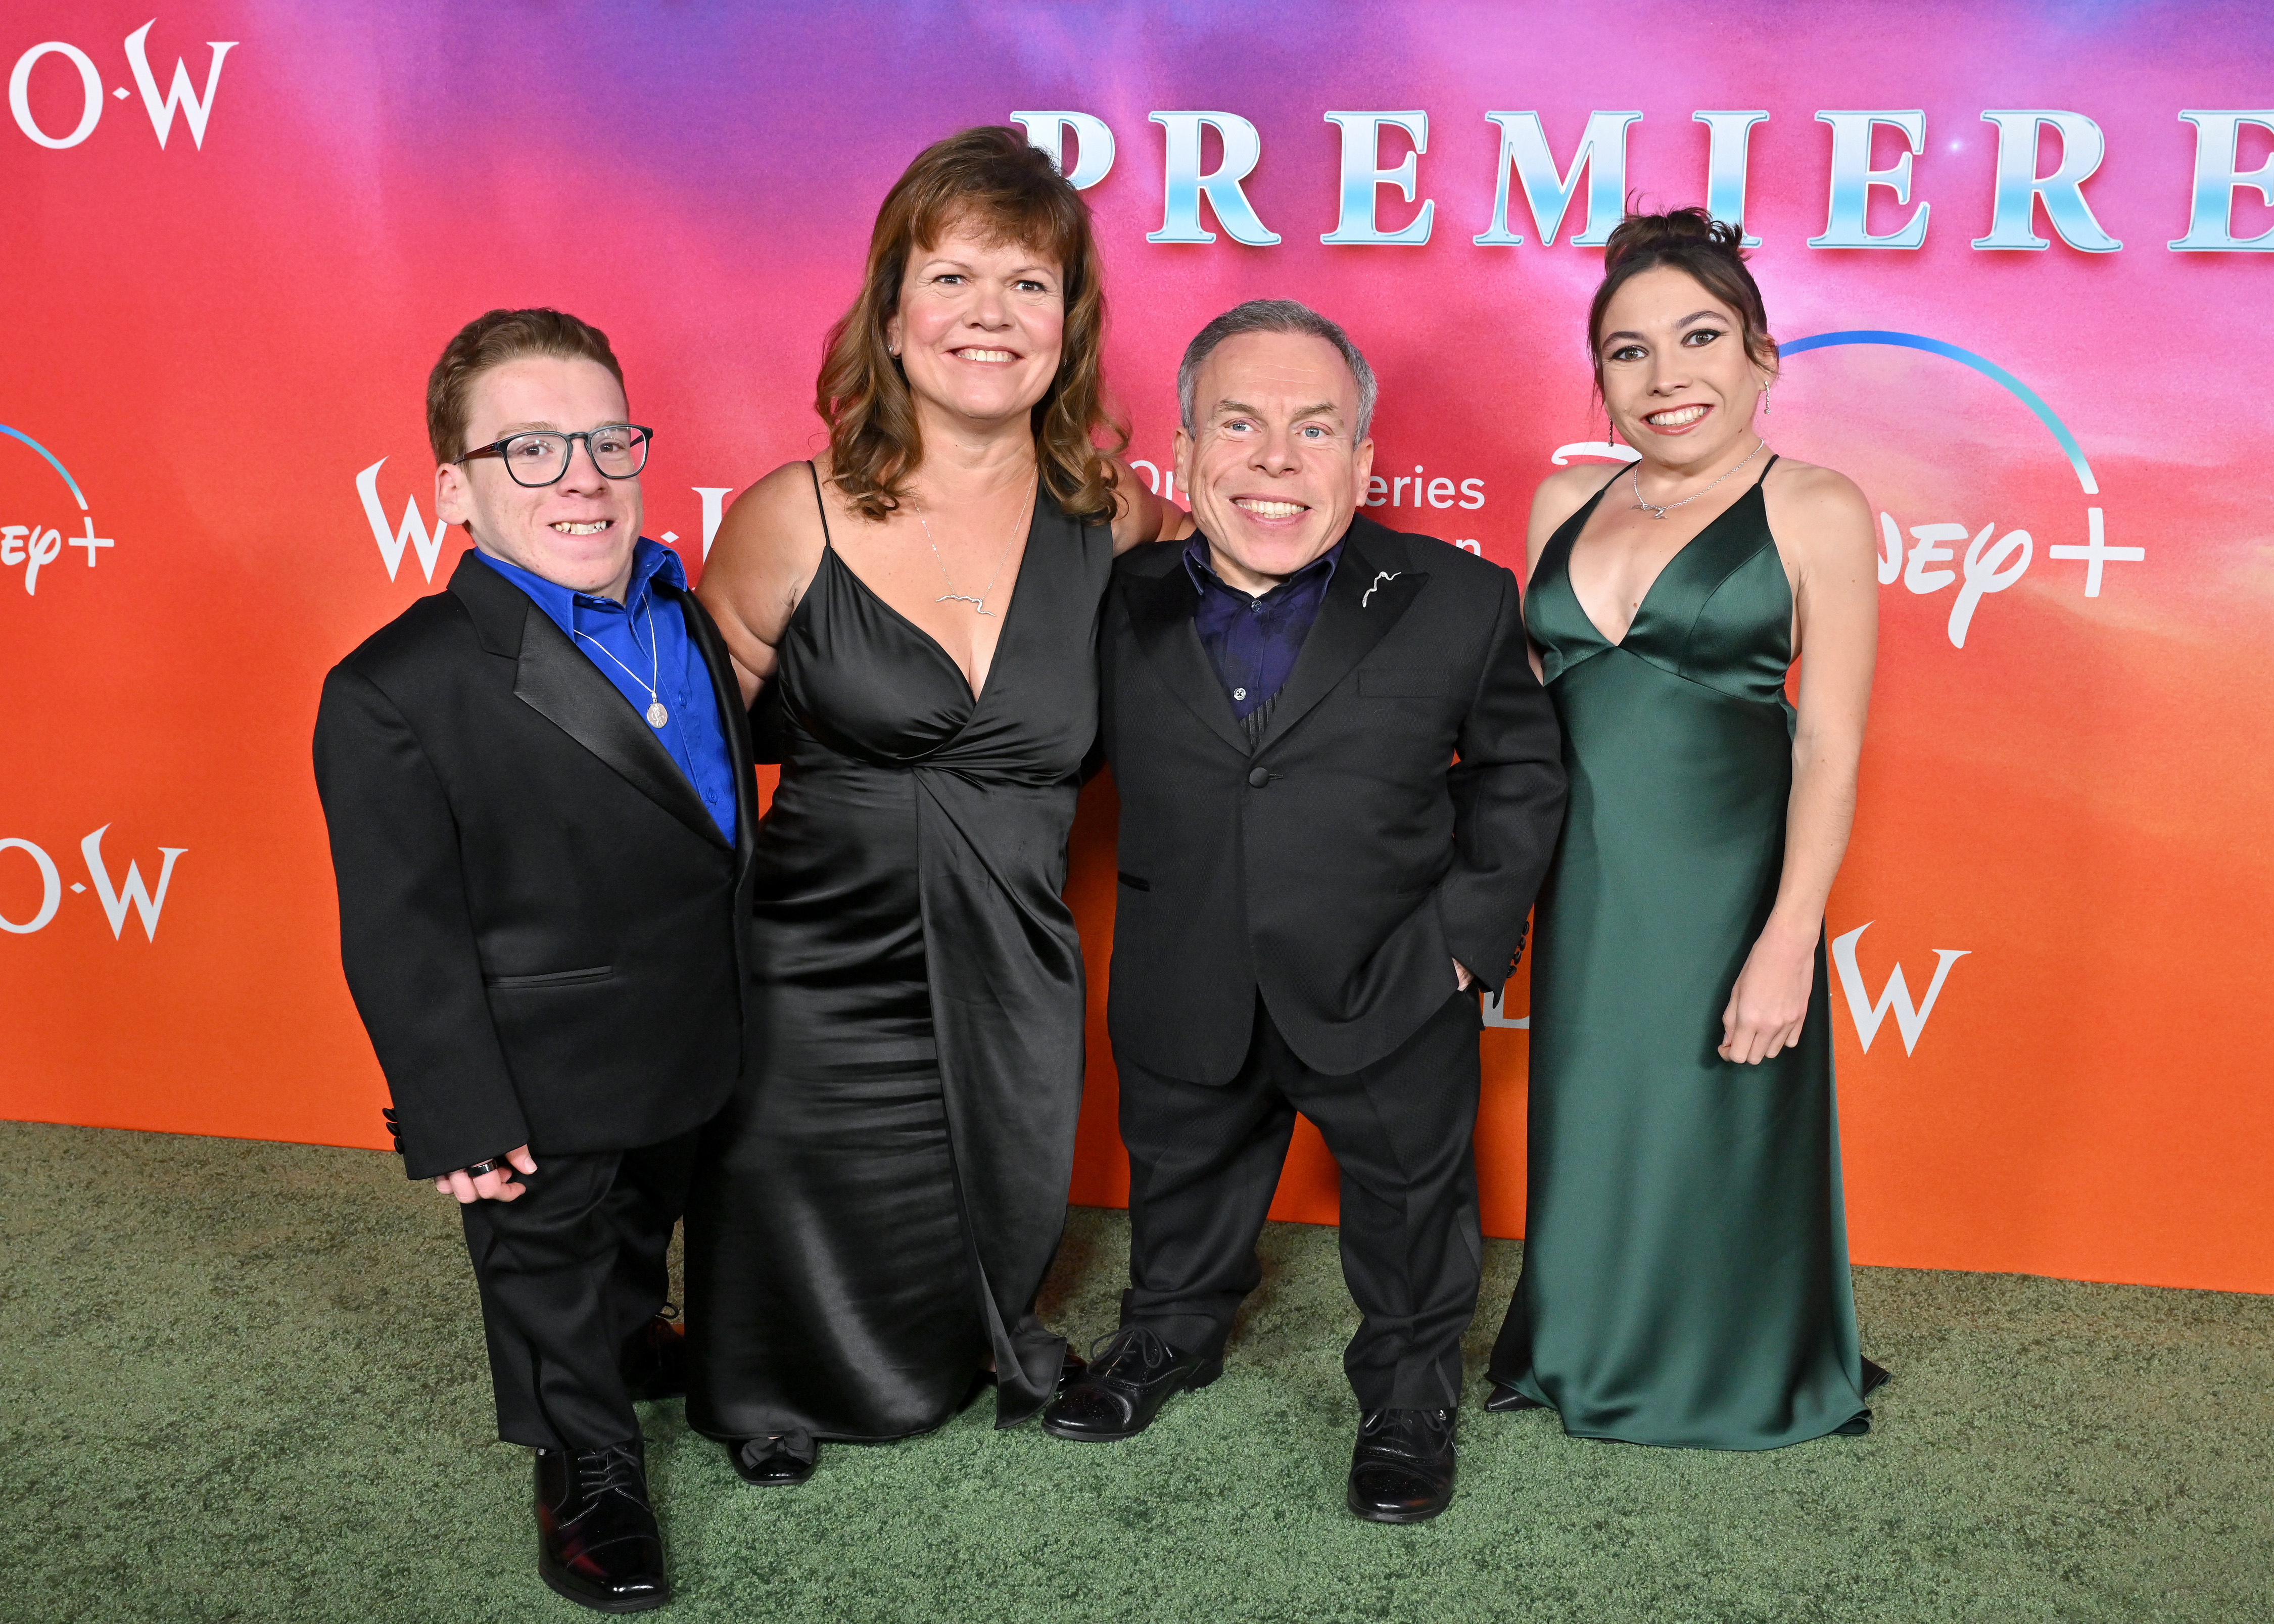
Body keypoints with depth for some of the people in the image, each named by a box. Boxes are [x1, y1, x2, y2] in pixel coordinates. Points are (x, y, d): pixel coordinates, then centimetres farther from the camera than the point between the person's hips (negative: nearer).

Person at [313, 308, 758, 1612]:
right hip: (545, 1086, -6)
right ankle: (588, 1464, 41)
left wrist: (741, 1010, 15)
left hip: (691, 1051, 7)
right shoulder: (398, 692, -24)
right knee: (552, 1269, 18)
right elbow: (404, 939, -21)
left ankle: (638, 1346, 60)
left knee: (646, 1224, 31)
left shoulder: (689, 623, -2)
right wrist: (459, 1120, -18)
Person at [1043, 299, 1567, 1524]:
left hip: (1390, 1003, -1)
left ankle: (1410, 1392, 44)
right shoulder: (1116, 607, -9)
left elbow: (1518, 770, 0)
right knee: (1182, 1184, 25)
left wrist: (1470, 931, -7)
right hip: (1184, 1003, 2)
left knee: (1409, 1203, 18)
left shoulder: (1459, 603, -12)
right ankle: (1170, 1336, 53)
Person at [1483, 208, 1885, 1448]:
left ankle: (1735, 1382, 32)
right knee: (1588, 1130, 16)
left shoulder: (1815, 512, -5)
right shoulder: (1567, 501, 10)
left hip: (1725, 883, -4)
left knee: (1717, 1136, 8)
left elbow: (1829, 748, -9)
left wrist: (1788, 942, -16)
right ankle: (1583, 1360, 38)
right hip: (1582, 889, 5)